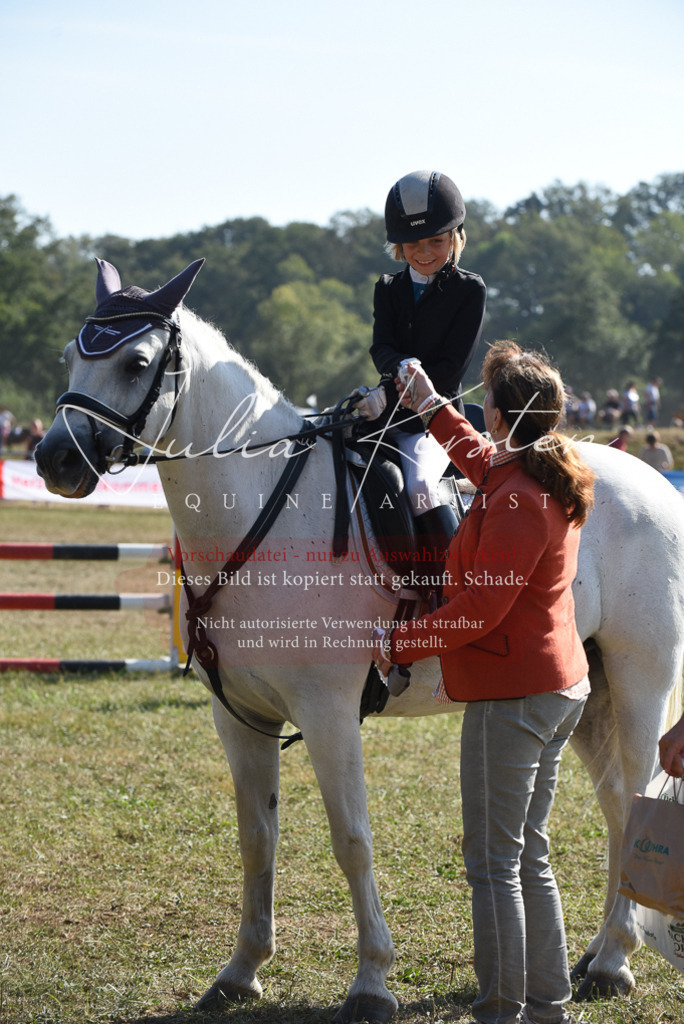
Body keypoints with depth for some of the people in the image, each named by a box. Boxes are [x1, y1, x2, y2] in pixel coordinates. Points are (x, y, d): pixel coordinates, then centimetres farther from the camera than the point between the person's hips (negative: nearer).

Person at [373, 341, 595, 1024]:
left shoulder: (518, 503, -21)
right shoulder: (547, 481, 10)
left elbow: (479, 606, -23)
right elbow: (482, 462, 35)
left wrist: (399, 642, -13)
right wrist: (431, 404, 39)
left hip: (512, 698, -10)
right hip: (558, 688, 10)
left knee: (493, 862, -4)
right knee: (529, 855, 16)